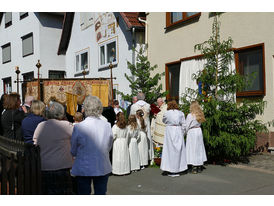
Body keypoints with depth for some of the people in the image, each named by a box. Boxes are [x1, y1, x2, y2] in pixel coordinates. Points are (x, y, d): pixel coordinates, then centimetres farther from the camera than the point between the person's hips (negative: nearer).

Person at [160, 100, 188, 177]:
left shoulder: (167, 113, -3)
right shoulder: (181, 113, 1)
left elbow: (164, 121, 15)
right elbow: (184, 125, 1)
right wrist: (182, 133, 10)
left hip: (169, 131, -2)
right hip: (178, 132, 2)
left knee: (170, 150, 4)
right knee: (178, 150, 8)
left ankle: (171, 171, 7)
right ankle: (177, 170, 14)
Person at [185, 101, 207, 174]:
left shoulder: (190, 115, -13)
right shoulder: (200, 115, 5)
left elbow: (187, 126, -8)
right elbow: (199, 123, 9)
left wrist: (185, 133, 7)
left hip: (192, 132, -6)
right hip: (199, 131, 6)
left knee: (193, 149, -1)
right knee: (199, 148, 12)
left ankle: (194, 168, -1)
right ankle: (199, 167, 19)